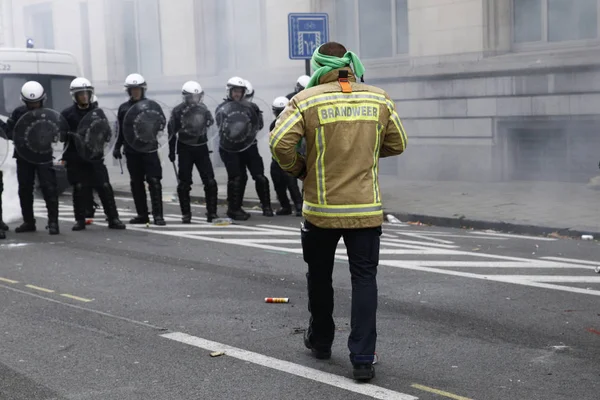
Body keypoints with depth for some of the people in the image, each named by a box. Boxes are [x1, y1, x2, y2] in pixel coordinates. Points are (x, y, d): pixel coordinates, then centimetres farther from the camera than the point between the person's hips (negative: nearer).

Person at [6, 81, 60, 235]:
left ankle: (53, 222, -5)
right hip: (23, 156, 3)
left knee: (49, 188, -9)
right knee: (24, 189, 9)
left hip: (43, 156, -3)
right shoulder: (18, 113, 3)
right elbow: (8, 130, 5)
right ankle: (28, 222, 20)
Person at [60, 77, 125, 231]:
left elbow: (106, 131, 12)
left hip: (95, 156, 1)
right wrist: (73, 135, -18)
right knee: (79, 188, 2)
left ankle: (113, 219, 3)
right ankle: (80, 220, 13)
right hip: (76, 158, -1)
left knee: (104, 187, -2)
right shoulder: (67, 113, 2)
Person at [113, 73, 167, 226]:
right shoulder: (123, 108, 11)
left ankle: (158, 215, -6)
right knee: (136, 183, 8)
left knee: (154, 181, -8)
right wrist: (117, 147, 11)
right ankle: (142, 215, 16)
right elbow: (121, 131, 16)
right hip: (131, 151, 4)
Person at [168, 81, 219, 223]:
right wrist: (172, 151, 0)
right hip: (185, 149, -2)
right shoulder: (178, 111, -6)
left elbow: (209, 123, 12)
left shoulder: (203, 109, 3)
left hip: (201, 147, 3)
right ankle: (186, 214, 9)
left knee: (210, 182, -3)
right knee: (184, 183, 0)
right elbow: (172, 132, 0)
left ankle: (212, 212, 7)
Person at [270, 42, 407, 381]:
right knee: (365, 280, 5)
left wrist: (298, 169, 2)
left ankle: (320, 341, 35)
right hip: (366, 209, 1)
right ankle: (363, 359, 0)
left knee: (320, 276, 17)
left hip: (321, 209, -1)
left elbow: (280, 143, -16)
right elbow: (398, 144, 10)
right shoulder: (379, 99, 2)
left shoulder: (307, 100, -7)